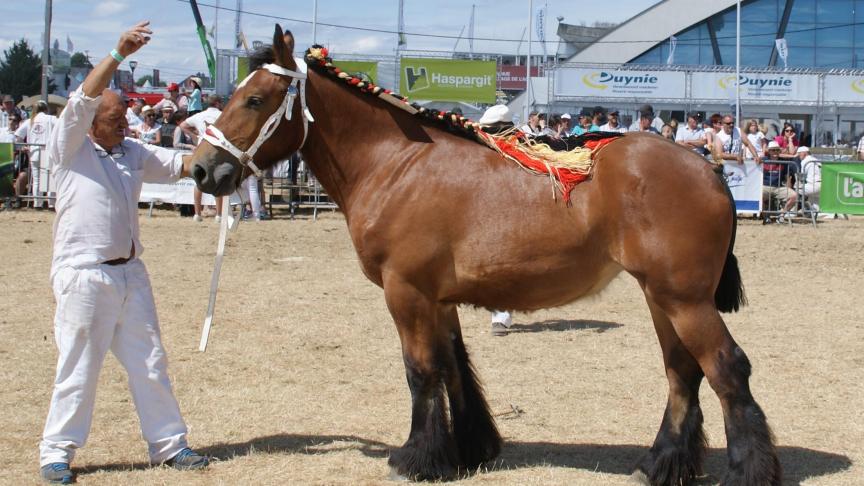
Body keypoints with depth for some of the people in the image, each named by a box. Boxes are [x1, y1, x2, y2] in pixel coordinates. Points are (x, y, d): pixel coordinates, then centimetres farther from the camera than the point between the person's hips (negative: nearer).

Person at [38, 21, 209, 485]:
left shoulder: (134, 153, 12)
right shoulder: (70, 149, -6)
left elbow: (180, 164, 11)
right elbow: (83, 100, -18)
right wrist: (119, 53, -25)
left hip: (130, 272, 6)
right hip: (84, 275, -6)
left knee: (150, 363, 11)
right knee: (78, 368, -2)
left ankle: (168, 443, 21)